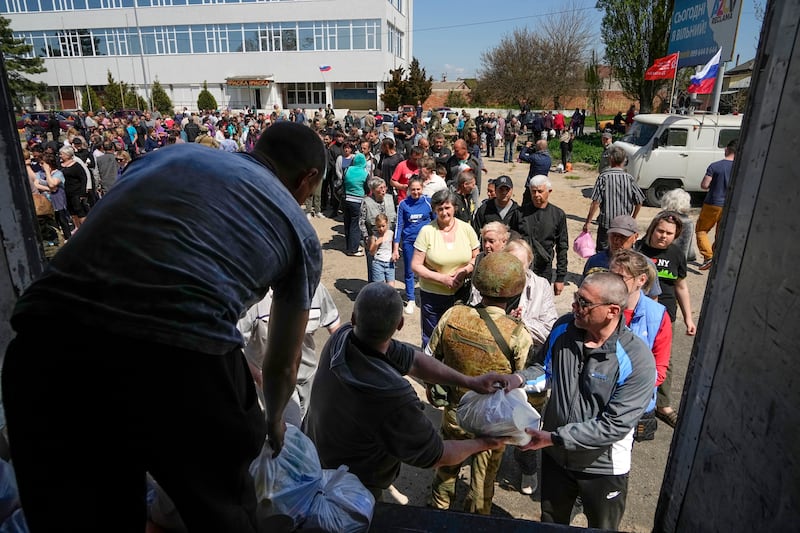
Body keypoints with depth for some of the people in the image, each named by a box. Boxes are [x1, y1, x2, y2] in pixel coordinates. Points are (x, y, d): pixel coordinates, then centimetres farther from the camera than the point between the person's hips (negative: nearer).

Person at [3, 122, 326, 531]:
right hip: (180, 357, -3)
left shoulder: (170, 154, 27)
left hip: (47, 338, 4)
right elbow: (283, 363, 29)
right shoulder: (300, 230, 19)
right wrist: (273, 419, 50)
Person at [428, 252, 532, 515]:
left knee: (447, 470, 30)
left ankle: (438, 511, 54)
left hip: (454, 414, 3)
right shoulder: (518, 335, -29)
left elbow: (428, 359, -7)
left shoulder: (452, 315, -21)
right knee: (483, 482, 25)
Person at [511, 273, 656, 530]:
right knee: (550, 524, 28)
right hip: (555, 455, 4)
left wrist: (554, 438, -28)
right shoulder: (563, 327, -14)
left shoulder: (637, 360, -28)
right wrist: (521, 378, -19)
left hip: (602, 467, -3)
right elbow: (544, 367, 3)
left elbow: (614, 425, -27)